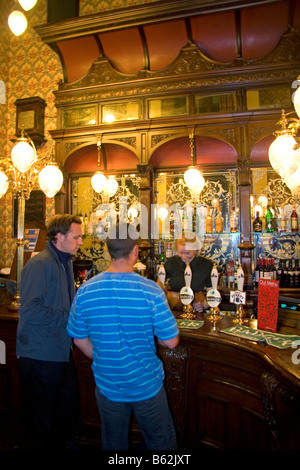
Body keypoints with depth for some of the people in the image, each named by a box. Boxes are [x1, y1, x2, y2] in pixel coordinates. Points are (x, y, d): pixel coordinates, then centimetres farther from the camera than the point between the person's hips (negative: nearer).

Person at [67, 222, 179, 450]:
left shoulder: (85, 291, -14)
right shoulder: (151, 291, -23)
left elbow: (80, 340, -2)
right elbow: (171, 341, -15)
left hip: (107, 385, 3)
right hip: (147, 385, -2)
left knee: (113, 444, 26)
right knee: (161, 443, 22)